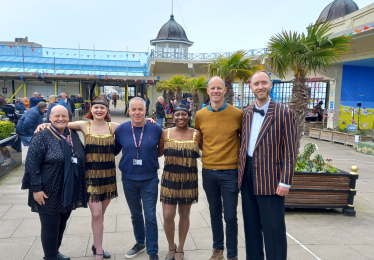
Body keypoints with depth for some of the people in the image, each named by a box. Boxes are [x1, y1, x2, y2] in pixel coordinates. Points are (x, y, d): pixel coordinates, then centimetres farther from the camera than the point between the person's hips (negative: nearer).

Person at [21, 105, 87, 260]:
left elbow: (80, 159, 17)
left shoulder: (73, 135, 6)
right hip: (50, 194, -6)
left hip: (69, 193, 6)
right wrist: (36, 189, -18)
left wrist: (80, 188, 15)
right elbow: (31, 164, -14)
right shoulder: (42, 137, -11)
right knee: (50, 227, 6)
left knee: (61, 225, 18)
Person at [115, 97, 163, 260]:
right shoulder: (121, 129, -4)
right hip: (128, 179, 2)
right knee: (135, 215, 19)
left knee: (150, 217, 3)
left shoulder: (156, 129, -9)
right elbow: (115, 150, 9)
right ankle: (140, 243, 41)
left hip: (150, 179, -2)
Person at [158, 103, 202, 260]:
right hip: (169, 179, 1)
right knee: (167, 216, 0)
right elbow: (158, 153, 7)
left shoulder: (196, 134, -3)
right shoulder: (166, 133, 1)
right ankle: (171, 247, 28)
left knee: (184, 214, 13)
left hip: (188, 181, 0)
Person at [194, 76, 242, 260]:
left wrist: (240, 157, -1)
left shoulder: (237, 114, -9)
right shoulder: (200, 115, 0)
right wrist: (208, 152, 4)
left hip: (230, 172, -3)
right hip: (208, 171, 3)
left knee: (230, 217, 5)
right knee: (215, 214, 17)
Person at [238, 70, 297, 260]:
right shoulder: (247, 113, 8)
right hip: (247, 176, 6)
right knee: (251, 224, 17)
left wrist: (285, 181, -14)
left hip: (270, 178, -5)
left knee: (273, 228, 4)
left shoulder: (284, 113, -9)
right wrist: (241, 169, 8)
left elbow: (290, 151, -10)